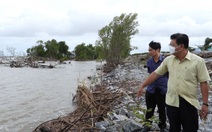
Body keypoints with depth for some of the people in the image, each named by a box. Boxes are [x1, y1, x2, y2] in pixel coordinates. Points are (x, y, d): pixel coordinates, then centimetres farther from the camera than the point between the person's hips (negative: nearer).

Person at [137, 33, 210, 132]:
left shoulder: (198, 61, -11)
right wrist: (142, 86, 10)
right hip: (171, 101, 3)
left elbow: (203, 83, -8)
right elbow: (155, 74, 8)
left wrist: (205, 104, -9)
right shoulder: (168, 60, 0)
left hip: (189, 103, -3)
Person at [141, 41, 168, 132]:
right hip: (150, 90, 3)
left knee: (162, 110, 14)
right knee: (149, 110, 13)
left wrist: (168, 88, 0)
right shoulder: (149, 62, 0)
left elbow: (169, 75, -4)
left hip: (162, 90, -3)